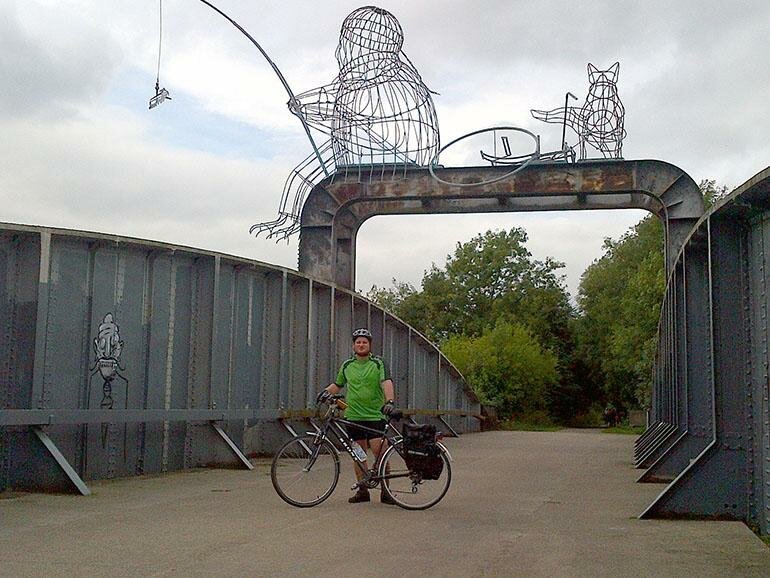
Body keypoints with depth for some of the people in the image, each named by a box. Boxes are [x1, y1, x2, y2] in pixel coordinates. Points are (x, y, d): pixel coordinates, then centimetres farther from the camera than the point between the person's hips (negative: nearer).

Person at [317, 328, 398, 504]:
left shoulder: (378, 363, 1)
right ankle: (362, 490, 16)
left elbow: (386, 382, -14)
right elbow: (338, 384, 26)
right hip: (353, 416, 4)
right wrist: (327, 391, 5)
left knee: (380, 453, -8)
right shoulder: (347, 365, 12)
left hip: (375, 416, -4)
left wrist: (390, 401, -30)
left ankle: (385, 491, 2)